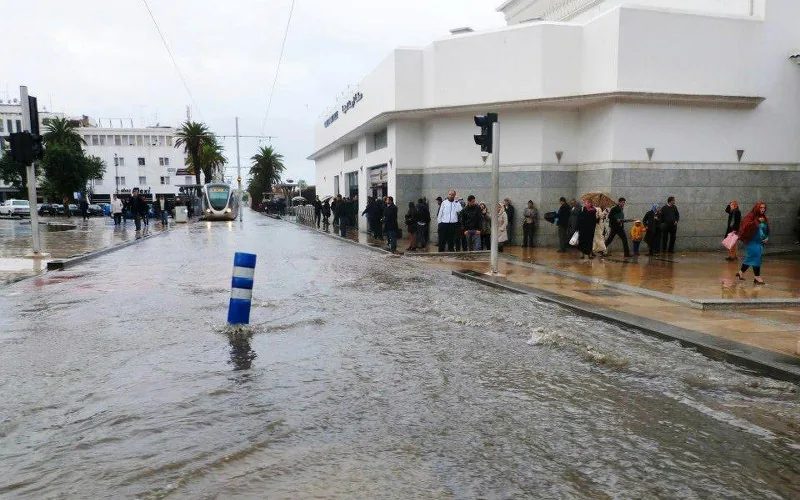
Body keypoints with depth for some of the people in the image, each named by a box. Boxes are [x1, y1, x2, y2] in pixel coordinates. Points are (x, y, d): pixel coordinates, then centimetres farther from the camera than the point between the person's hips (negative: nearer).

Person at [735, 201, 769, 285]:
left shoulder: (764, 218, 11)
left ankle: (741, 273, 27)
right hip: (752, 241, -7)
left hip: (760, 242, 7)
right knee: (756, 256, -12)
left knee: (751, 257, 12)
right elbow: (746, 226, -24)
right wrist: (757, 221, -26)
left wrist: (766, 237, 5)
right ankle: (757, 277, -5)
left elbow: (767, 230, 21)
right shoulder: (751, 216, -9)